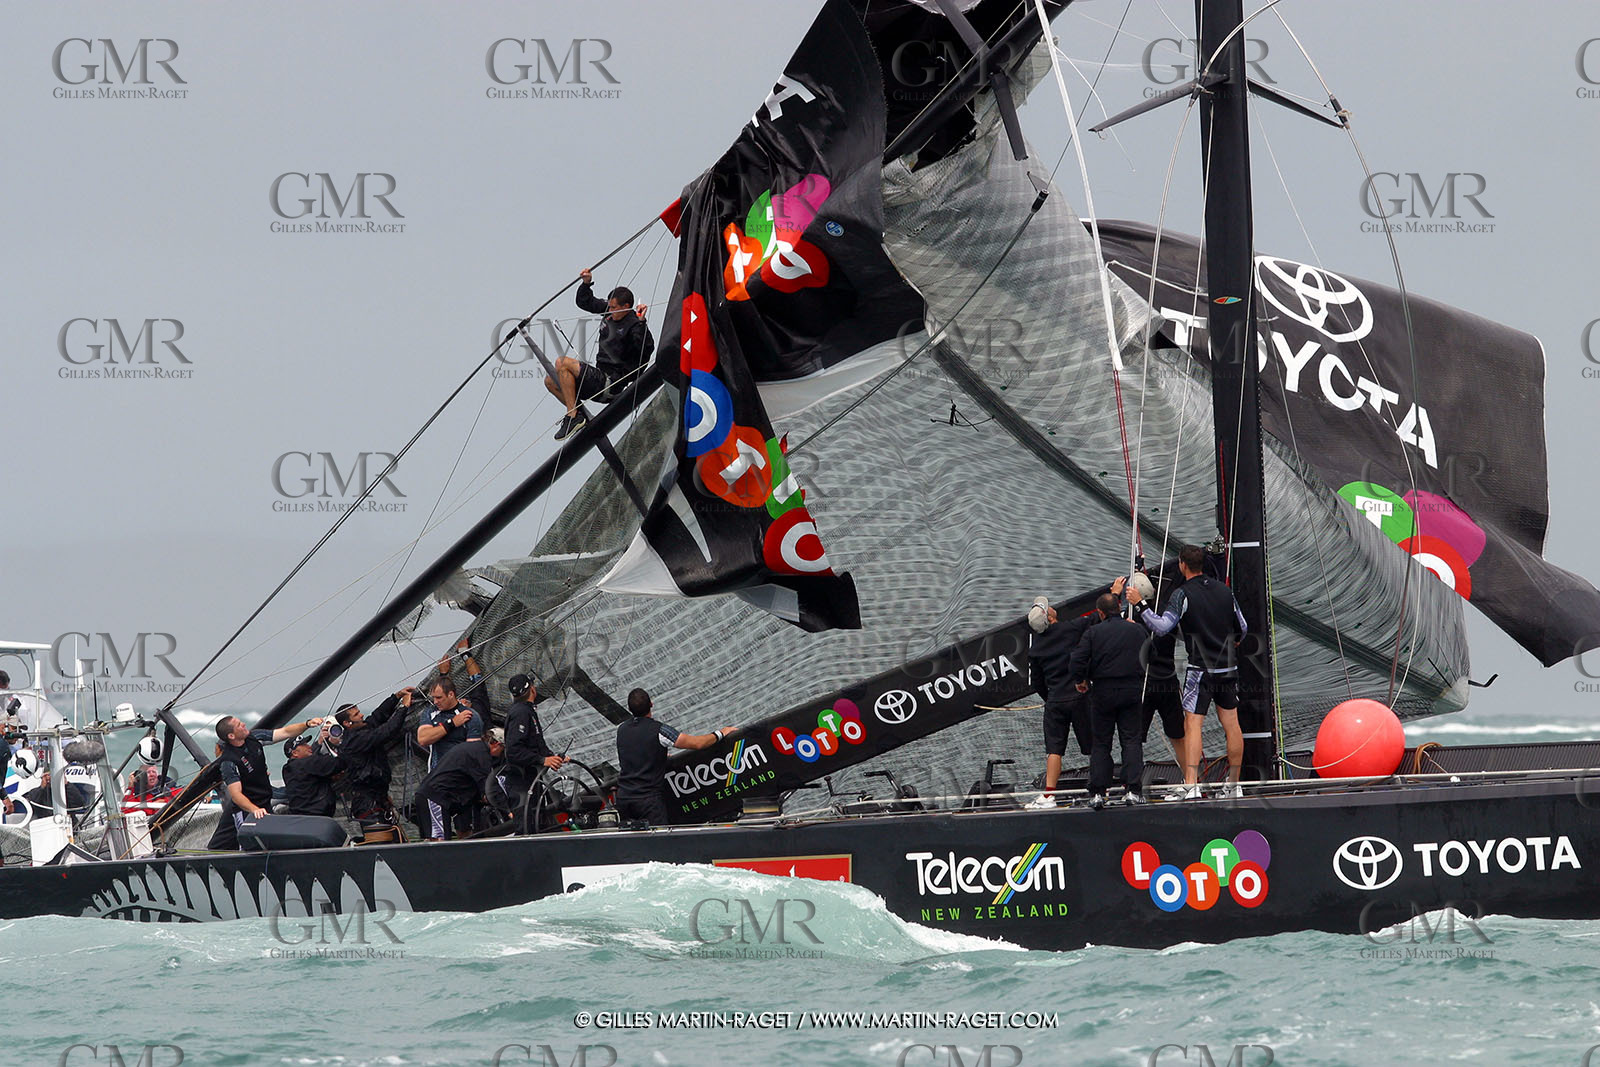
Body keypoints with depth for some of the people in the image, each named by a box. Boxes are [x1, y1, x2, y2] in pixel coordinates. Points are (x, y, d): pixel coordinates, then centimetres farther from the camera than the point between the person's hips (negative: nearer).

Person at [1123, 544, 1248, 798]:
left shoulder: (1183, 594, -10)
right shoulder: (1224, 590, 8)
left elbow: (1162, 626, -19)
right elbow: (1242, 629, 17)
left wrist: (1139, 604, -9)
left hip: (1200, 669, -6)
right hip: (1228, 668, 6)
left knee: (1192, 725, -9)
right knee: (1231, 725, 11)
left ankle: (1191, 785, -21)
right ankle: (1234, 785, 17)